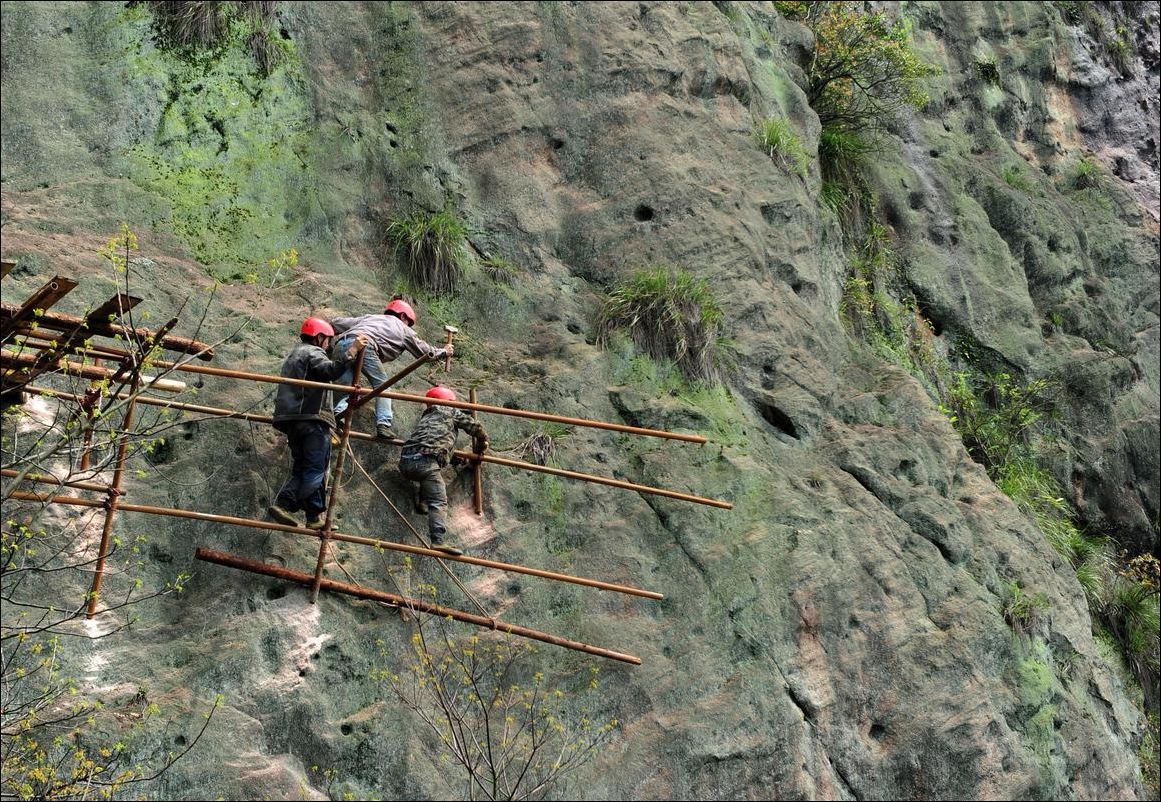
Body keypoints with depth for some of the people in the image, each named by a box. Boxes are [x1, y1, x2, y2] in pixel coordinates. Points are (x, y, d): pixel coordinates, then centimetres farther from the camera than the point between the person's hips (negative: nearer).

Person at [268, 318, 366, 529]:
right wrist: (352, 349, -22)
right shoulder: (313, 353, -1)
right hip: (312, 419, -10)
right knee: (315, 469, -9)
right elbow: (331, 370, -22)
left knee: (301, 469, 7)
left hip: (291, 420, 10)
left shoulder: (293, 356, 30)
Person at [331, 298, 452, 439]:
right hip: (364, 345, -5)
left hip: (341, 344, 5)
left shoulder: (369, 317, 37)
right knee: (382, 385, 7)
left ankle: (339, 411, -19)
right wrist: (444, 352, 51)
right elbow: (424, 351, 35)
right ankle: (383, 424, -7)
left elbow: (336, 323, 30)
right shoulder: (403, 329, 27)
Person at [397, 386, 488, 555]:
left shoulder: (426, 417, 34)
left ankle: (423, 501, 19)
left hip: (405, 461, 7)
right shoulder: (451, 412, 17)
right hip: (425, 461, -7)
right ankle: (439, 541, -27)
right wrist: (481, 446, 37)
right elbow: (476, 427, 20)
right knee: (439, 503, -12)